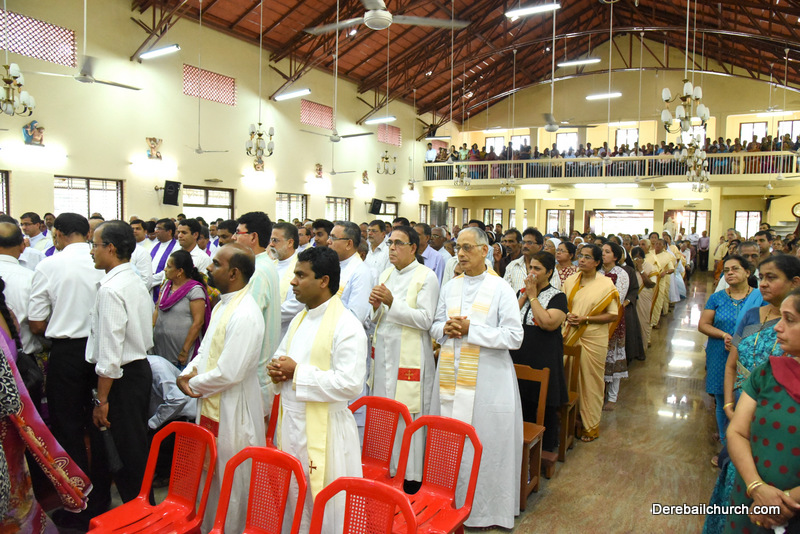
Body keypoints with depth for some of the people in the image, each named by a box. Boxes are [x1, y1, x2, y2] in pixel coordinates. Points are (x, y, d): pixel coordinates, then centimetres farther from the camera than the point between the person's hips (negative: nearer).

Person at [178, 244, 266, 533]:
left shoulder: (245, 315, -25)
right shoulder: (222, 305, 8)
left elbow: (229, 373, -26)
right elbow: (207, 349, 17)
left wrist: (194, 384, -10)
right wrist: (187, 373, -1)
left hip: (232, 412, -10)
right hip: (211, 405, 10)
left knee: (230, 483, 8)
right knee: (212, 477, 24)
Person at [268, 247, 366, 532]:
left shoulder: (347, 325, -16)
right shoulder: (299, 320, 13)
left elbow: (350, 383, -24)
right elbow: (281, 357, 25)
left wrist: (297, 372, -18)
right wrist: (277, 370, 0)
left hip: (324, 430, -8)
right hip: (290, 423, 8)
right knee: (293, 506, 20)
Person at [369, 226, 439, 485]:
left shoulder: (426, 277, -7)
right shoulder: (386, 274, 14)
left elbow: (425, 319, -15)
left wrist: (392, 302, -21)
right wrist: (376, 306, -5)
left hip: (409, 355, -6)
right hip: (383, 353, 6)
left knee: (406, 415, -2)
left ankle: (410, 475, 12)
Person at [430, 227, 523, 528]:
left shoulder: (501, 289, -6)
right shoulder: (449, 288, 10)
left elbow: (515, 336, -11)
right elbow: (435, 326, 17)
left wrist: (470, 330, -17)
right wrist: (446, 329, -7)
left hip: (487, 378, -5)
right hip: (451, 375, 5)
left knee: (485, 443, 1)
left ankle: (485, 508, 18)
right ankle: (452, 502, 27)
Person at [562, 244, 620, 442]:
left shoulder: (606, 284, -6)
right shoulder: (570, 280, 7)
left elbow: (613, 315, -8)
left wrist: (585, 319, -15)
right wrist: (567, 316, -5)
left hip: (593, 338, -4)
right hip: (570, 336, 4)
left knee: (590, 380, 4)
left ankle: (591, 425, 18)